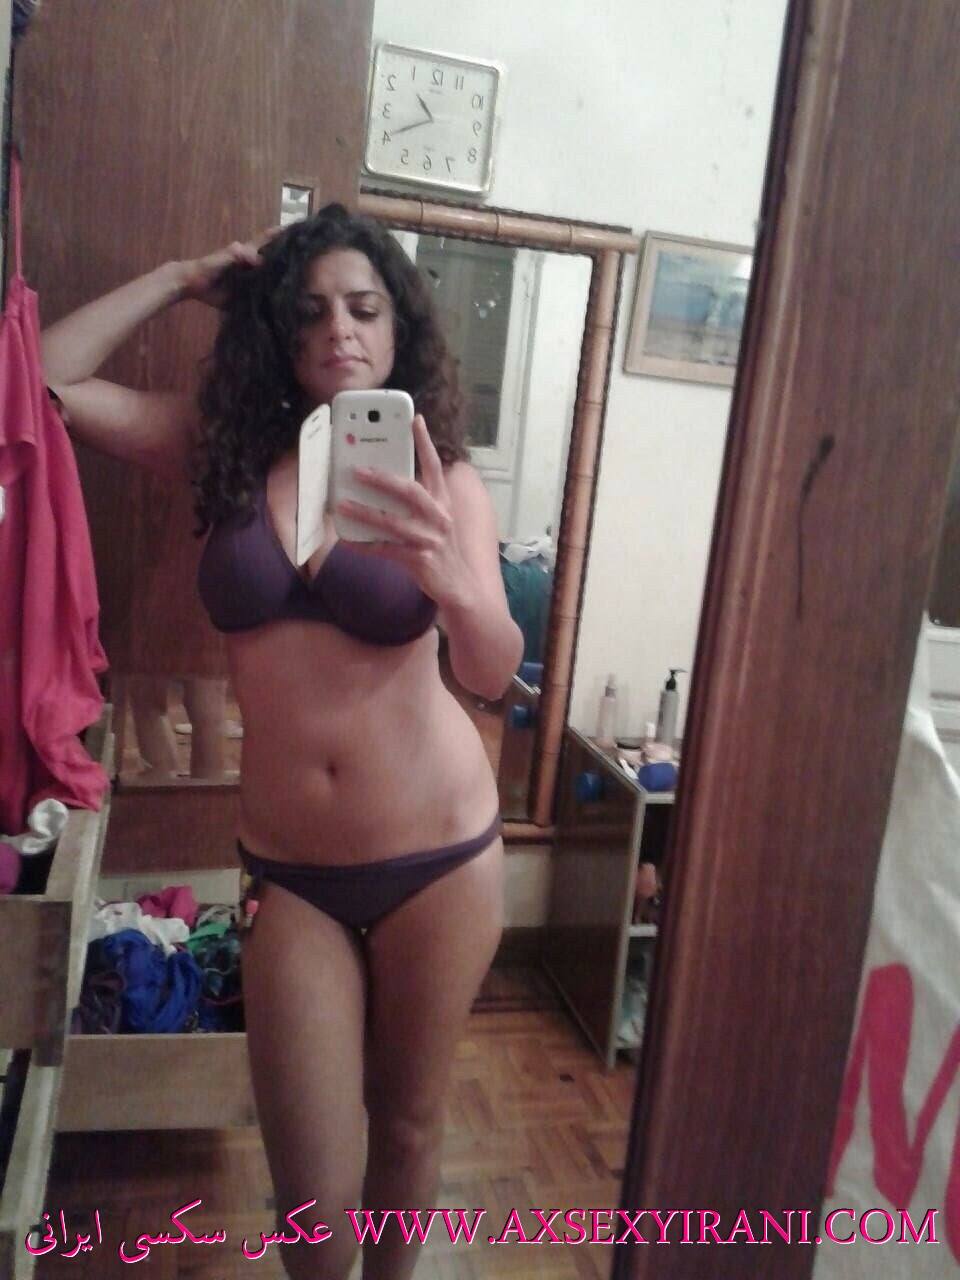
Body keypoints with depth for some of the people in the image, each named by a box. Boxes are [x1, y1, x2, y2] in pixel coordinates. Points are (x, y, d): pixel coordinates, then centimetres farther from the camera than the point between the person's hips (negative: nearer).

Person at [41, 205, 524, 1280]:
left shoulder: (440, 479, -6)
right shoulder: (226, 450, 1)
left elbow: (495, 674, -18)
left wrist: (454, 583, -39)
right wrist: (185, 278, 0)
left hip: (440, 859, -1)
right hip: (287, 871, 1)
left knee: (407, 1124, 18)